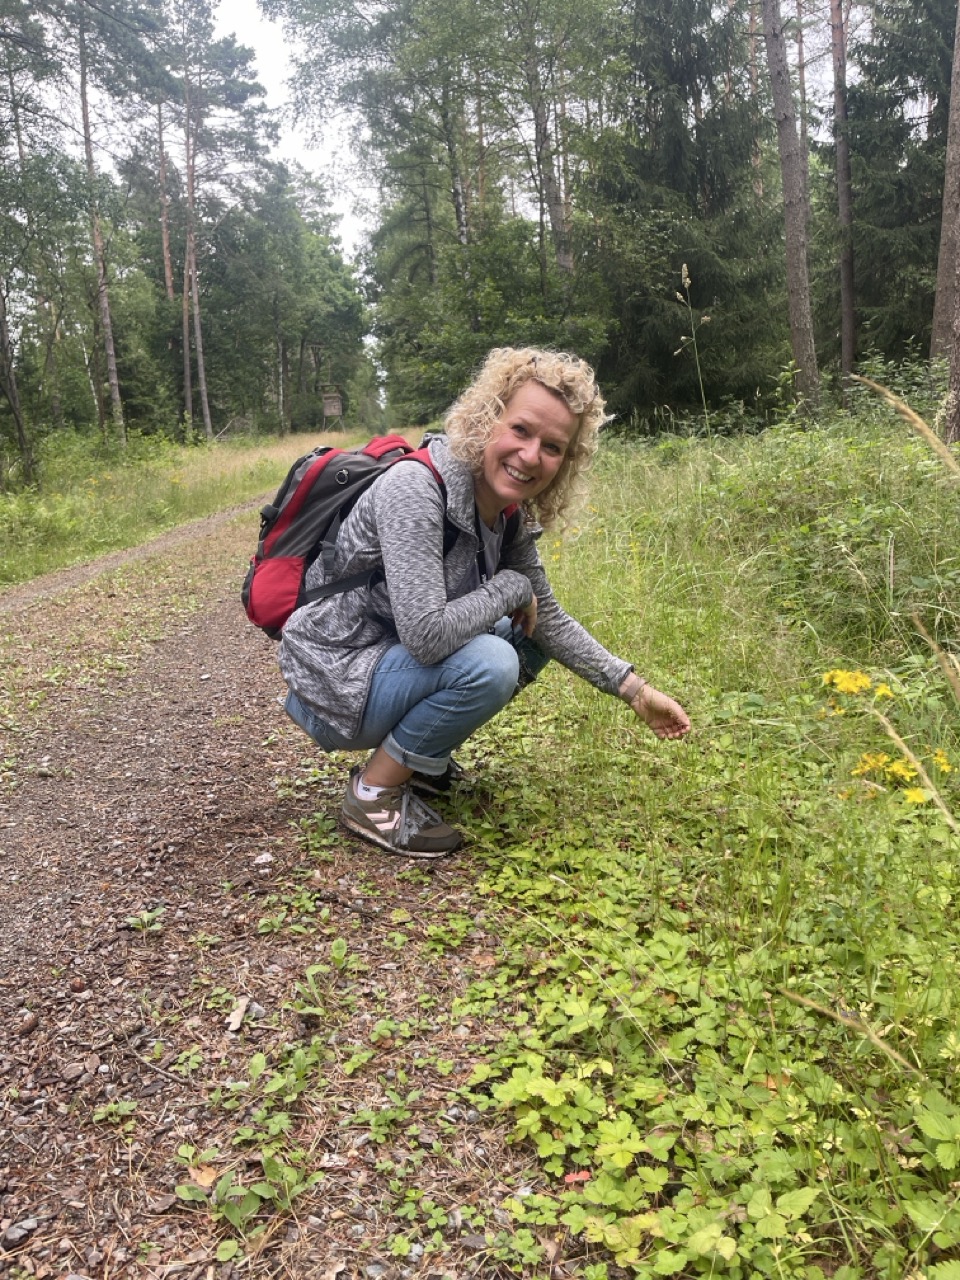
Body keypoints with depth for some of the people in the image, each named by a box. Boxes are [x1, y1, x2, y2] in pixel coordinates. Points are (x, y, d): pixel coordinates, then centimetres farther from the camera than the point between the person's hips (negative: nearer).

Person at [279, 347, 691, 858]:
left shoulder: (509, 514, -2)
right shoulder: (415, 488, -27)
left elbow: (548, 618, 6)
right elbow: (426, 634, -34)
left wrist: (635, 690, 2)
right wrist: (512, 587, -19)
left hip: (393, 660, 8)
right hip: (334, 679, -8)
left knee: (528, 639, 7)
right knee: (488, 663, -28)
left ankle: (418, 756, 13)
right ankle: (373, 795, -8)